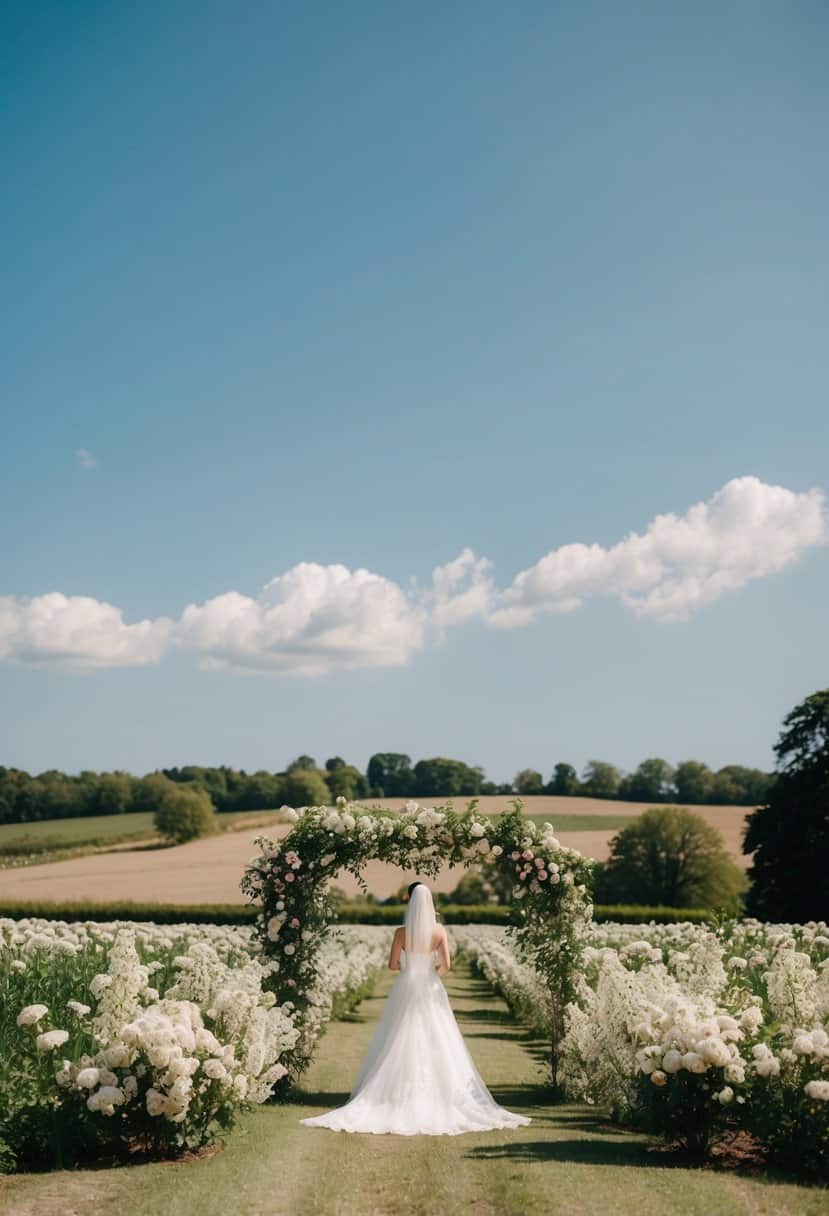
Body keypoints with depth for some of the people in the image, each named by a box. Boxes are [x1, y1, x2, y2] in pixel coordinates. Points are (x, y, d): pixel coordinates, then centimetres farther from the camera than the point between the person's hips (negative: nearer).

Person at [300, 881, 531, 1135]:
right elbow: (446, 964, -9)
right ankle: (435, 1095, 5)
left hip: (406, 990, -1)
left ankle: (400, 1095, 3)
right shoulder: (439, 931, -6)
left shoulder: (401, 932, -10)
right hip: (430, 990, 1)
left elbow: (392, 964, -6)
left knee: (401, 1045, 5)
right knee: (437, 1046, 7)